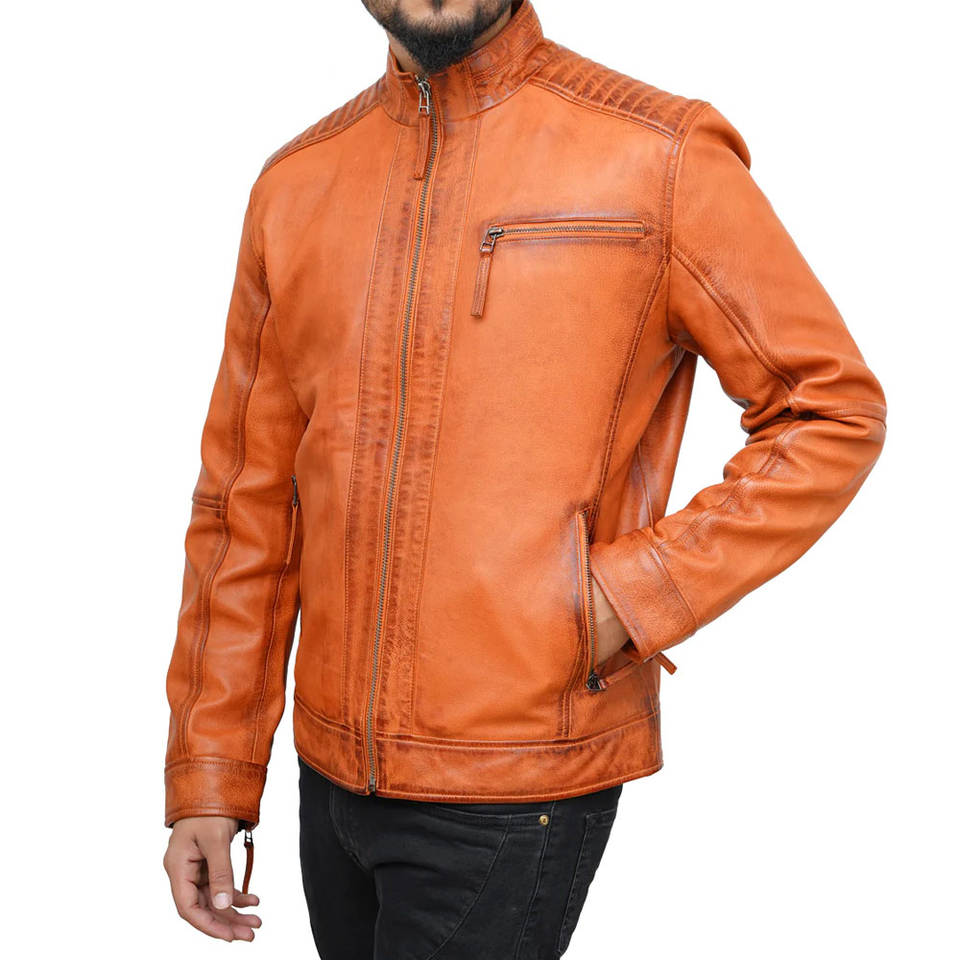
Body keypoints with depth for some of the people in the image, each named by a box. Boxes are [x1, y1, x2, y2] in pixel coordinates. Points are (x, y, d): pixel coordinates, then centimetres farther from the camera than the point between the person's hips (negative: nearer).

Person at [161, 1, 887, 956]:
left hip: (517, 794, -4)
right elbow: (246, 504, 7)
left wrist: (627, 597, -13)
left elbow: (836, 410, -4)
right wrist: (206, 778, 7)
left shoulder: (658, 157, -7)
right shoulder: (295, 184, 6)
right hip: (331, 772, 5)